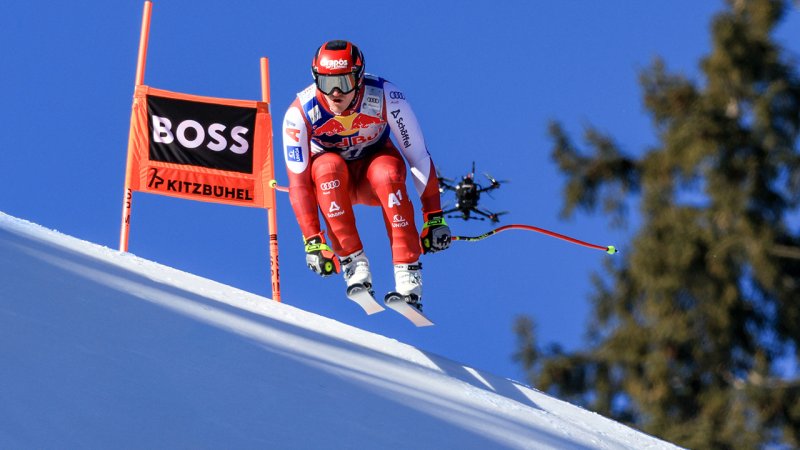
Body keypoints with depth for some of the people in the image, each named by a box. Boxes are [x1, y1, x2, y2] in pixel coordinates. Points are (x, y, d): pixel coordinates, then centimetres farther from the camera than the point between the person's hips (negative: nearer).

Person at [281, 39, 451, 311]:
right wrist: (312, 241, -31)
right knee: (328, 166, -35)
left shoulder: (387, 98, -27)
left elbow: (419, 157, -20)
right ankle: (354, 264, -33)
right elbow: (298, 182, -24)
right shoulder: (299, 114, -26)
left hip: (375, 165, 0)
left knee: (388, 172, -35)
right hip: (330, 177, 0)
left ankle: (408, 276, -35)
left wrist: (435, 217, -23)